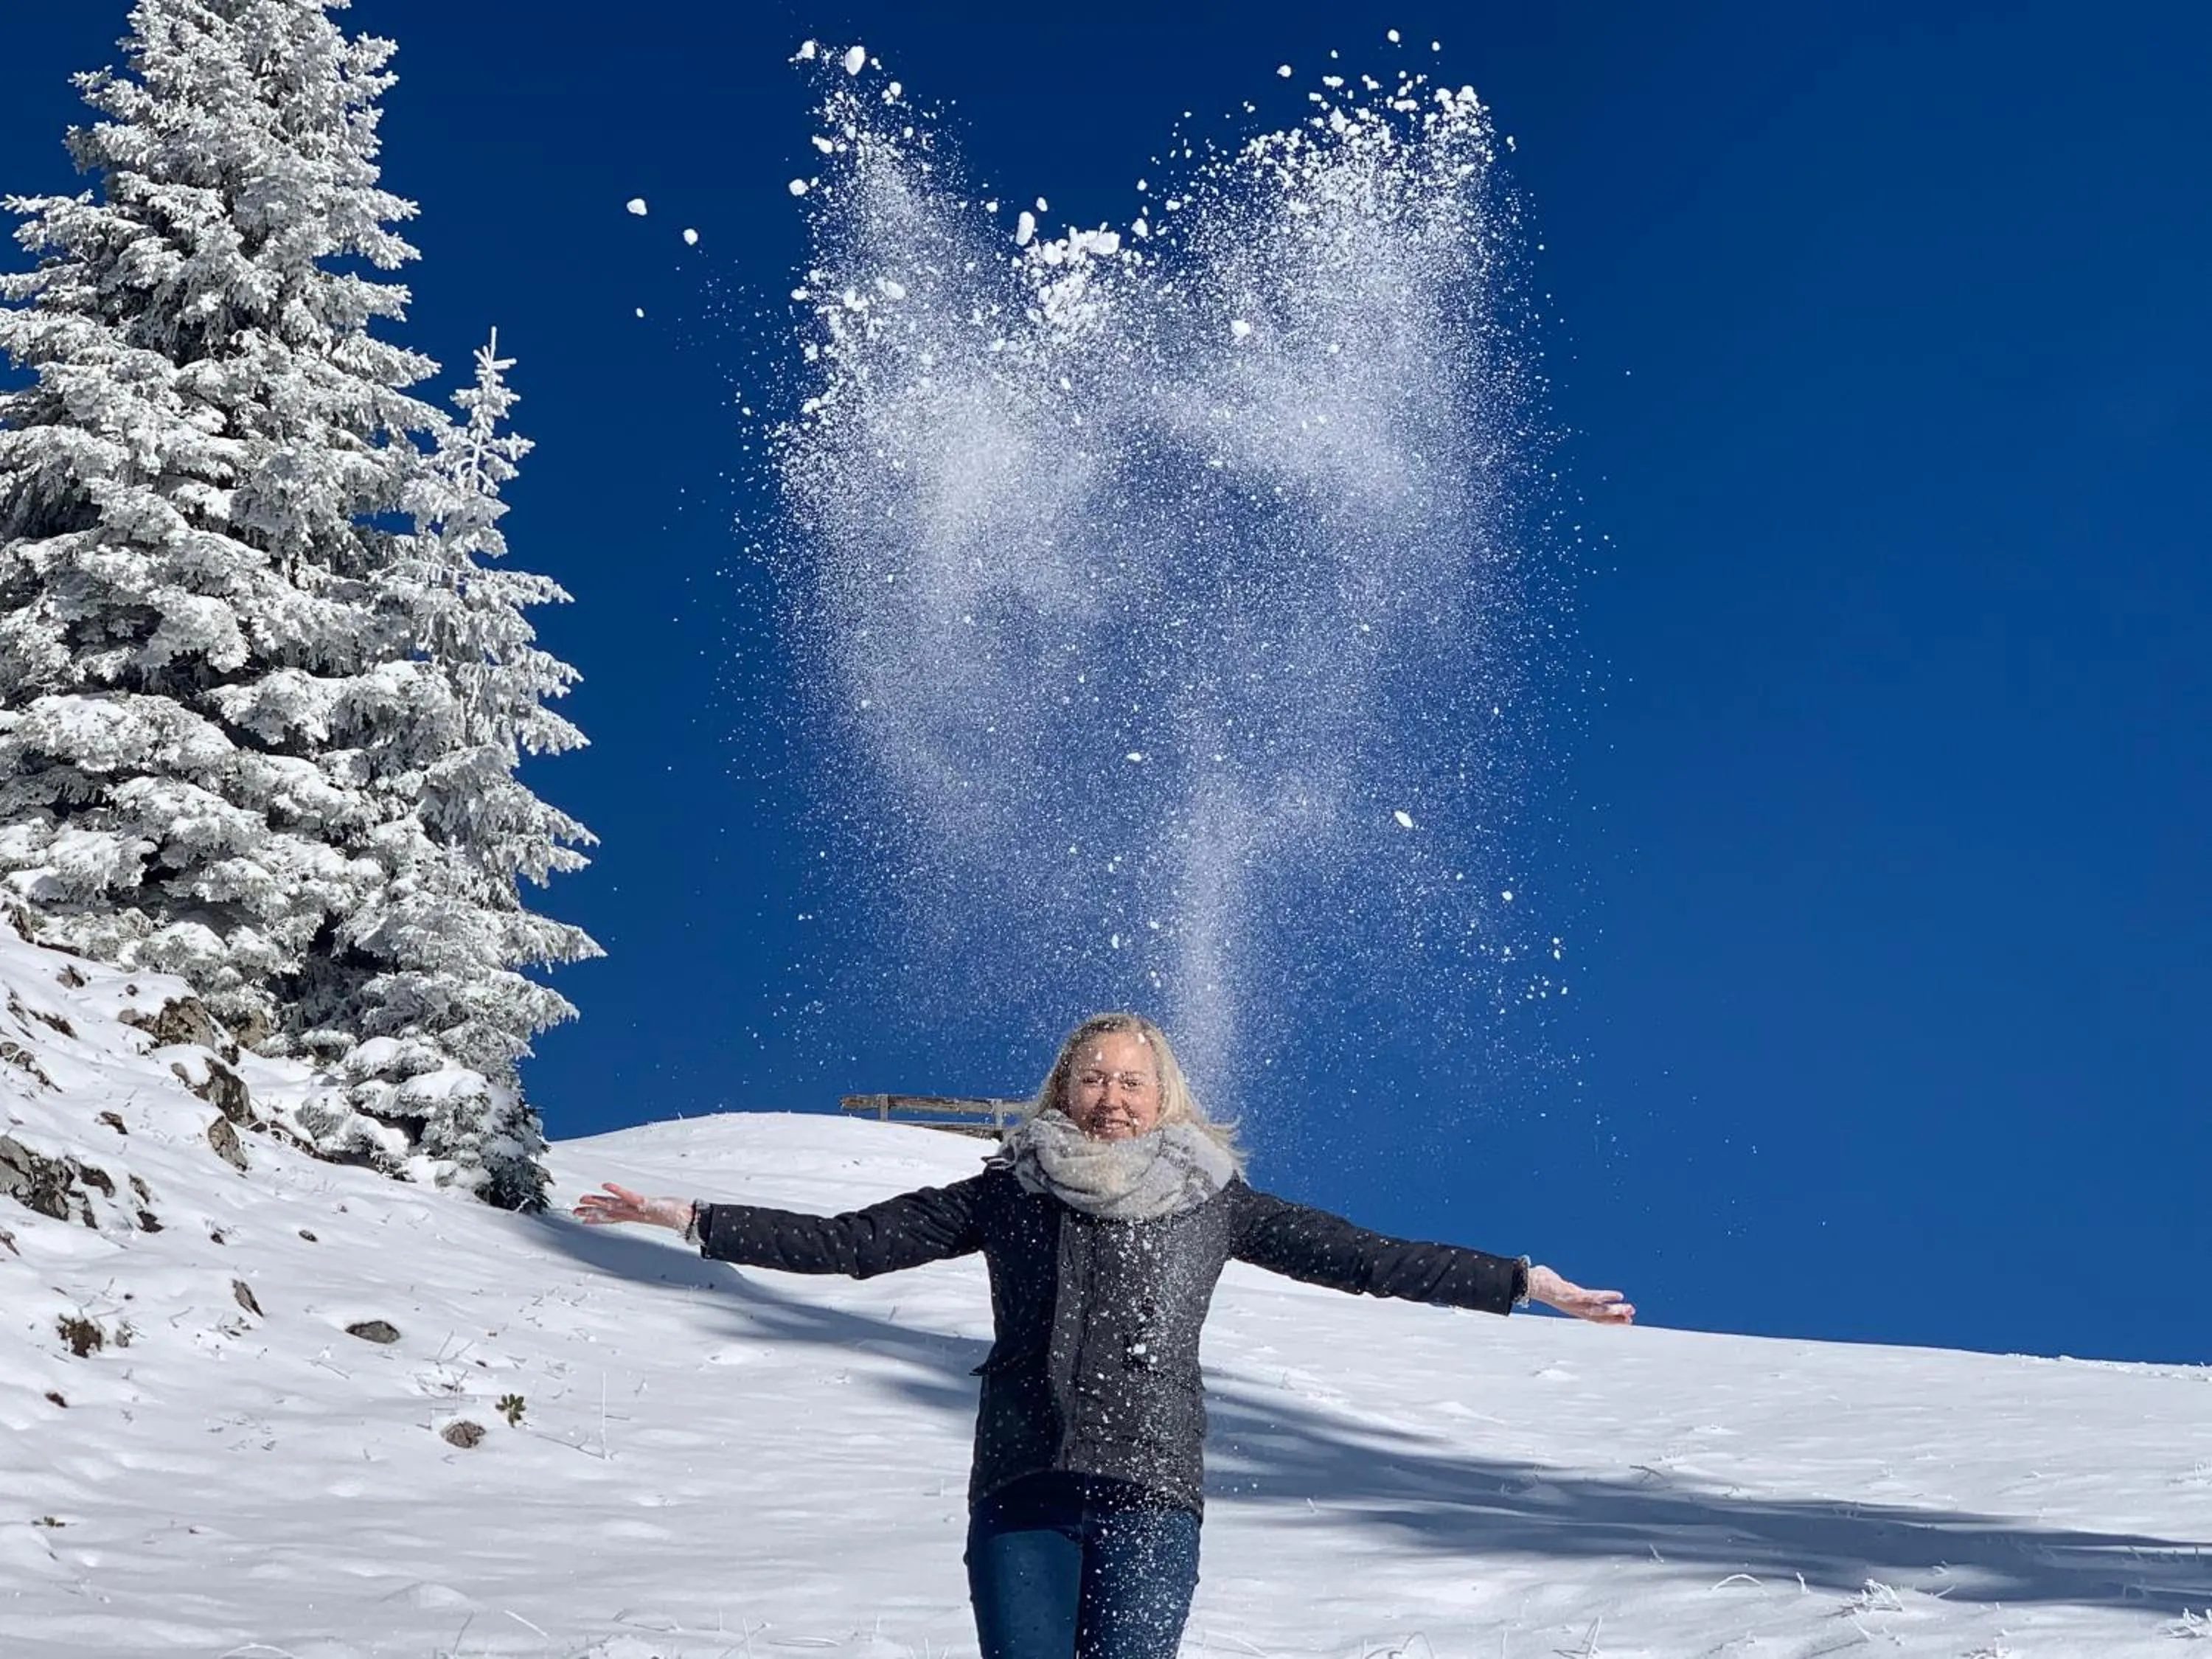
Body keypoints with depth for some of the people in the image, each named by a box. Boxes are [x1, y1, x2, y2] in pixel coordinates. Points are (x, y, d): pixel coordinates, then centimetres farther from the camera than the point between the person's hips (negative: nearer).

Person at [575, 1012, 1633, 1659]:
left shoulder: (1212, 1201, 11)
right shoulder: (1010, 1194, 11)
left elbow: (1359, 1256, 10)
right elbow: (851, 1241, 9)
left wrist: (1524, 1284, 8)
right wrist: (694, 1221, 3)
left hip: (1150, 1493, -1)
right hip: (1022, 1490, 1)